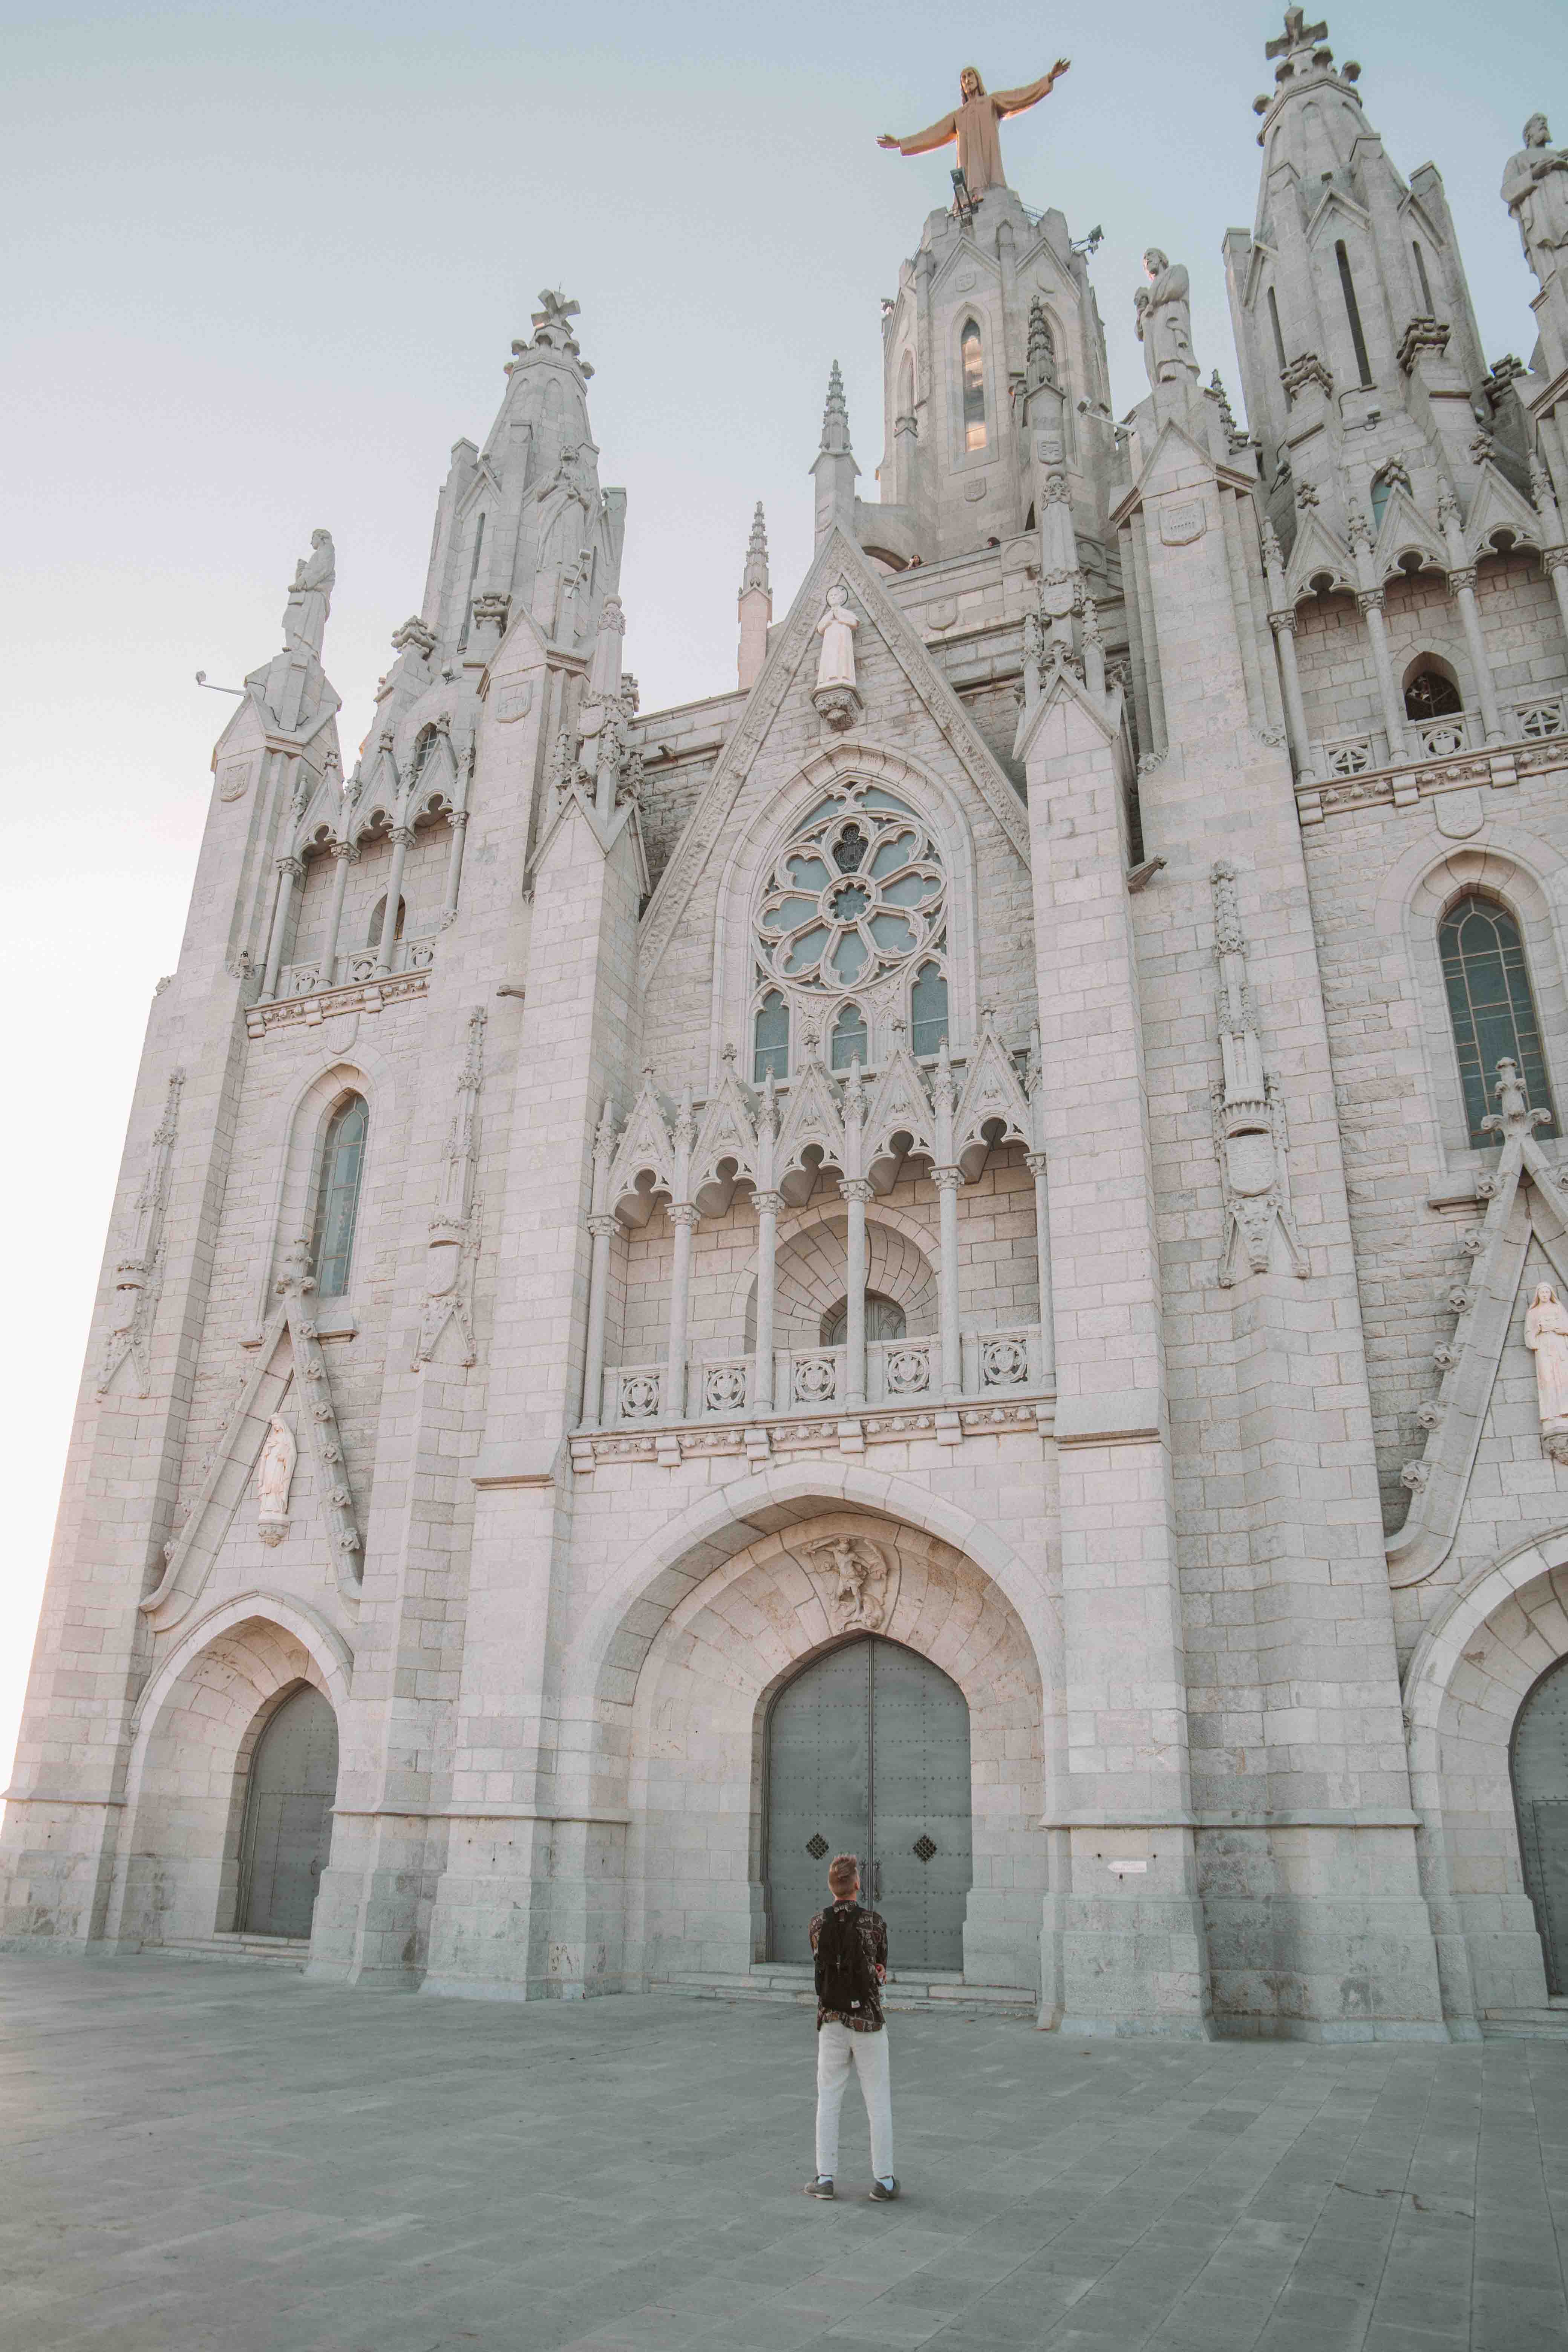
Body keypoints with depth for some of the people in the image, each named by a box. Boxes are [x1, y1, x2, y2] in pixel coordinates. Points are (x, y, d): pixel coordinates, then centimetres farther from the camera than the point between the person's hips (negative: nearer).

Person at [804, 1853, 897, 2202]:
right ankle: (884, 2181, 12)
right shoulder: (875, 1922, -12)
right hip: (868, 2021, -2)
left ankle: (825, 2178, 14)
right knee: (878, 2103, 8)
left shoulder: (818, 1924, -3)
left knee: (828, 2101, 11)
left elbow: (823, 1965, 9)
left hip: (831, 2021, 2)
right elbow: (881, 1966, 3)